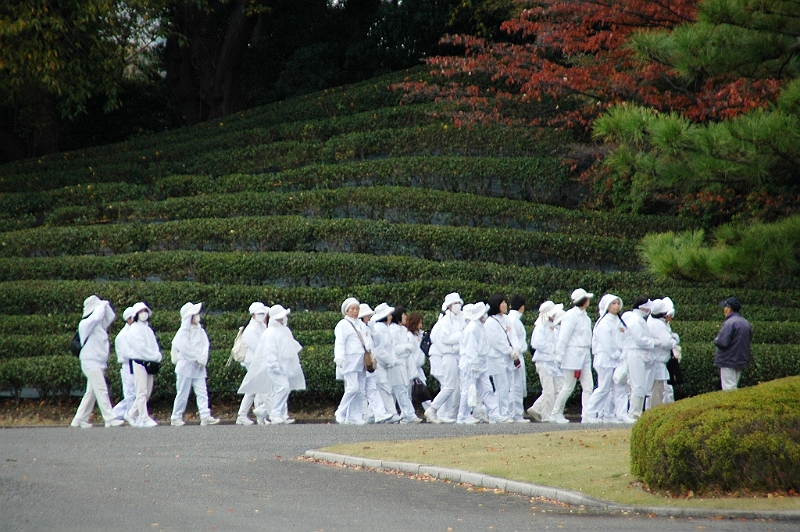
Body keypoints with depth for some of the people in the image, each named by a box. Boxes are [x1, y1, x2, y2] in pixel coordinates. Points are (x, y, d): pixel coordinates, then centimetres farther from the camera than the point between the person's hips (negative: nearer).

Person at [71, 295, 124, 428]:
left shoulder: (98, 324, 15)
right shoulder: (86, 323, -10)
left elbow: (111, 317, 24)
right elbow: (96, 317, -28)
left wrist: (106, 305, 9)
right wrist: (103, 305, -12)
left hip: (99, 363, 9)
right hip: (91, 363, -9)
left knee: (91, 393, 11)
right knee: (101, 391, -13)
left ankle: (79, 420, 15)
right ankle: (110, 419, -17)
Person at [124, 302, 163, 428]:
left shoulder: (148, 329, 21)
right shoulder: (134, 329, -4)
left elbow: (154, 346, 14)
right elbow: (141, 347, -14)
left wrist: (158, 356, -7)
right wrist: (155, 356, -12)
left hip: (150, 364, 8)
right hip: (139, 363, -8)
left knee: (147, 393, 7)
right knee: (142, 393, -12)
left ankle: (131, 415, 18)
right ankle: (143, 419, -15)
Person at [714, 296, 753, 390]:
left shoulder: (729, 323, -17)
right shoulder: (746, 323, 10)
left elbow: (722, 342, -23)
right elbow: (750, 339, 19)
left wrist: (716, 340, -3)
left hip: (728, 361, -9)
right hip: (741, 361, 9)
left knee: (728, 388, -6)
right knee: (734, 388, 16)